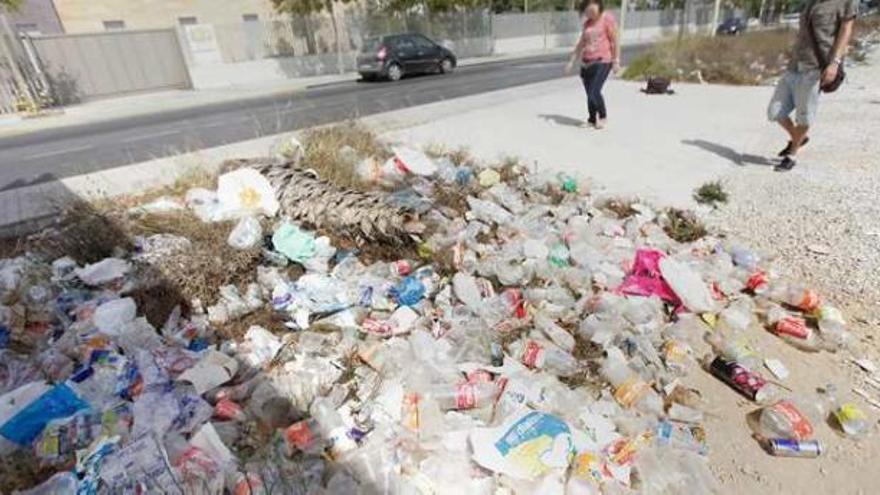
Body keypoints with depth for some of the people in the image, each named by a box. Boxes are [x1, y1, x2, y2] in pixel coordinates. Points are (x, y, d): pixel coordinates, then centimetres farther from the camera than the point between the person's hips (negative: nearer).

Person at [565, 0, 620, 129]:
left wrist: (616, 61, -7)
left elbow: (615, 41, -3)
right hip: (586, 63, 6)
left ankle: (603, 116, 8)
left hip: (602, 62, -6)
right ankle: (592, 119, 21)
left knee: (594, 93, -16)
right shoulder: (587, 22, 15)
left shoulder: (607, 18, -2)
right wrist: (572, 62, 17)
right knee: (590, 94, 5)